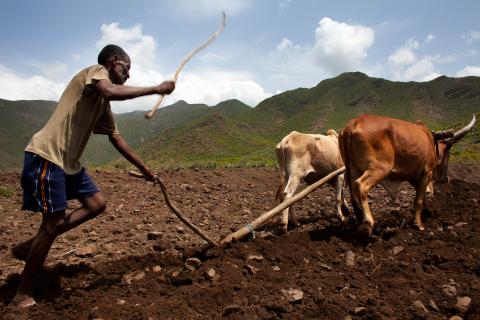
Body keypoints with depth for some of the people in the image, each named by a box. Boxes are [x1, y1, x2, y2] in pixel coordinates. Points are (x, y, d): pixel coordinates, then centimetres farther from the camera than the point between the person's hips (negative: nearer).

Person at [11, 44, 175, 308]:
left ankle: (29, 247, 18)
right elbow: (111, 92, -31)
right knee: (53, 223, -5)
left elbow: (116, 139, 21)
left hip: (69, 161, 10)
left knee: (97, 204, 8)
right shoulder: (95, 71, -7)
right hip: (46, 156, -9)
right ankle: (23, 294, 13)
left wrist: (144, 169, 22)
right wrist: (156, 89, -23)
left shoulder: (103, 105, 18)